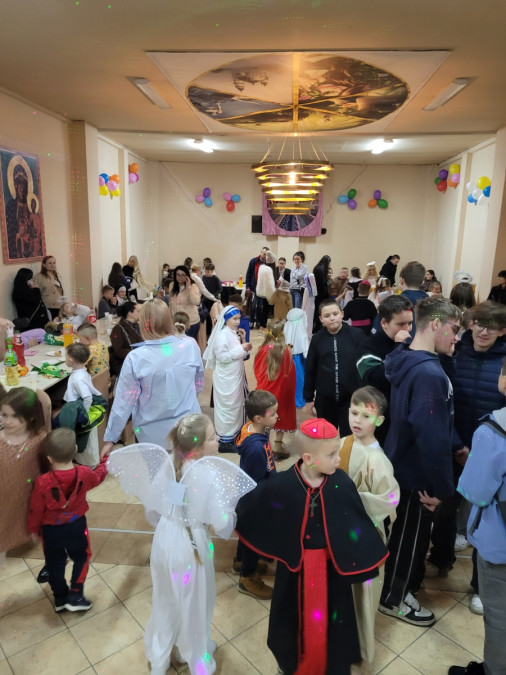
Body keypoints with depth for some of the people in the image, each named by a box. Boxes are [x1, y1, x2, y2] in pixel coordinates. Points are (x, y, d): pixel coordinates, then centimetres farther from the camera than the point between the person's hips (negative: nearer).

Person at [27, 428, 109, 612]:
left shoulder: (43, 482, -28)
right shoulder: (84, 473, -22)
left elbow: (36, 510, -13)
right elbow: (99, 476, 2)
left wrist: (34, 529, 7)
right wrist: (104, 459, 22)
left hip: (50, 530, 0)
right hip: (76, 525, 1)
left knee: (55, 564, 22)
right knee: (81, 558, 25)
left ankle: (60, 599, 38)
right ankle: (75, 596, 25)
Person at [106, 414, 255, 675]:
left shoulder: (166, 463, -12)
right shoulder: (209, 473, -27)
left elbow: (151, 510, -1)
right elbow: (222, 525, -26)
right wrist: (230, 515, -4)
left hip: (164, 543, 5)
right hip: (191, 548, -4)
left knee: (165, 602, 28)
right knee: (193, 606, 23)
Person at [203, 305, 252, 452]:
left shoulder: (234, 334, 8)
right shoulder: (222, 335, -18)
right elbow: (222, 357, -24)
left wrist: (243, 343, -4)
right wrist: (240, 349, -23)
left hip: (235, 377, 9)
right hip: (226, 379, -9)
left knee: (236, 405, 17)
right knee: (227, 407, -1)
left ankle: (233, 434, 31)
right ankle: (225, 441, 11)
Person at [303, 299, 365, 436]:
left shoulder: (357, 335, -7)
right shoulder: (317, 339, 0)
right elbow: (310, 370, 5)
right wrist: (308, 398, 7)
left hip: (352, 398, -2)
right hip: (324, 399, 2)